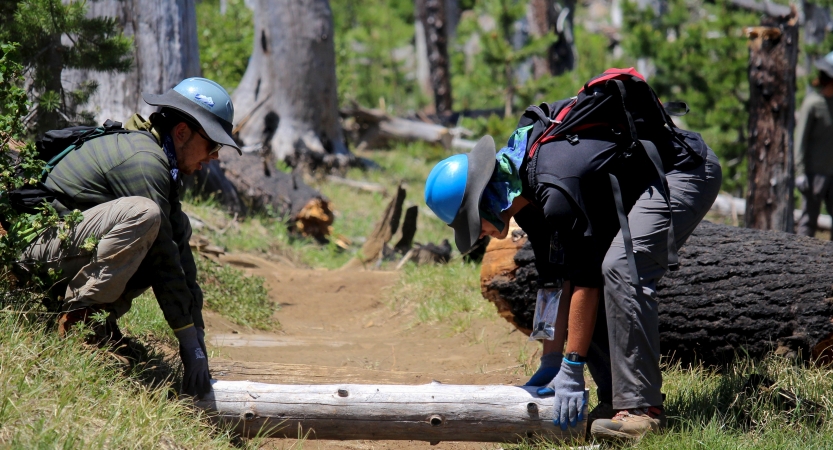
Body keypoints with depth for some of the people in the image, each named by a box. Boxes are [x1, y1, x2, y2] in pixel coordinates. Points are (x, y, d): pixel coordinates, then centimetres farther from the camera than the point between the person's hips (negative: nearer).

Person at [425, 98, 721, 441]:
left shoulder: (556, 192, -31)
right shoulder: (525, 195, 0)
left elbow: (586, 283, -28)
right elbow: (554, 281, 6)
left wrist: (572, 370, -22)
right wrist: (550, 363, 5)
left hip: (686, 171, -10)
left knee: (621, 269, -26)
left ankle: (642, 407, -24)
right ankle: (616, 399, 7)